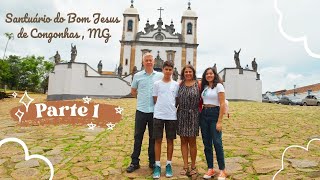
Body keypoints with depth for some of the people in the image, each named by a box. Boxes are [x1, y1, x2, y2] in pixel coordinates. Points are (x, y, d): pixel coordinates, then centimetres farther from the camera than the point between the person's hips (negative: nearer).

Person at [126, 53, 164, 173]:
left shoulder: (160, 76, 2)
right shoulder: (138, 76, 4)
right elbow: (133, 91, 15)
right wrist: (142, 98, 8)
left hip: (155, 111, 0)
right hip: (141, 110, 1)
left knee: (153, 137, 10)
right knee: (138, 137, 7)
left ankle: (153, 162, 24)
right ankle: (134, 162, 19)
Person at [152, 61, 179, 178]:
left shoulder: (176, 85, 6)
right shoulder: (157, 84, 3)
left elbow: (177, 101, 10)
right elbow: (155, 100, 6)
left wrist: (171, 108, 4)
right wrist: (161, 108, 1)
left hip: (172, 116, 1)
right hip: (158, 116, -1)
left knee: (170, 140, 8)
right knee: (158, 140, 3)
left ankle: (168, 165, 20)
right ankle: (157, 166, 13)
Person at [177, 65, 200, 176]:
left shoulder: (197, 84, 2)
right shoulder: (180, 84, 7)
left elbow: (201, 99, 3)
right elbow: (177, 99, 12)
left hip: (193, 115, -2)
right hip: (181, 114, 2)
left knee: (192, 141, 5)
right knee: (183, 141, 7)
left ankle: (193, 166, 20)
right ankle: (185, 166, 17)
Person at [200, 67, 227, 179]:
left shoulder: (218, 86, -5)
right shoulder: (204, 87, 12)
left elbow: (222, 105, -11)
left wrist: (219, 121, -15)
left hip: (214, 114, -6)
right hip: (204, 115, 6)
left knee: (217, 143, -4)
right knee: (207, 143, 7)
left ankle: (222, 170, 9)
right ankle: (210, 169, 17)